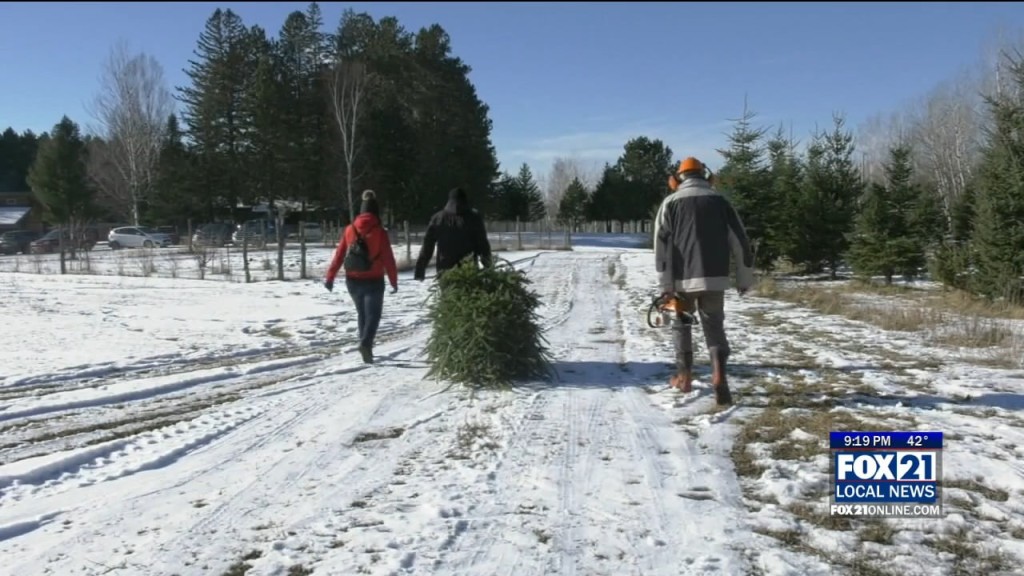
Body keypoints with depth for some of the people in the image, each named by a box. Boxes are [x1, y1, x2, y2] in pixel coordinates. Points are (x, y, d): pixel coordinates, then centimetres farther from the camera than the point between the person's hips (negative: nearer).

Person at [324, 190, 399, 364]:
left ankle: (366, 345, 23)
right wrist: (394, 281, -1)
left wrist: (330, 277, 6)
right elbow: (388, 259, -8)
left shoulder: (349, 230, 0)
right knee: (373, 314, 2)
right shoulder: (380, 232, -10)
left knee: (362, 314, 20)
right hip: (374, 281, -4)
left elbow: (339, 255, 1)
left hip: (353, 281, 4)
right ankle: (365, 343, -21)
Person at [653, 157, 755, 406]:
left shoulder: (670, 203, 3)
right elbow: (741, 242, 6)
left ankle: (684, 376, 23)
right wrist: (744, 278, 12)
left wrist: (665, 284, -4)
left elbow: (662, 244, -5)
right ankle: (719, 371, -16)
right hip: (714, 278, 1)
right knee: (714, 327, 8)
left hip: (682, 278, -1)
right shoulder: (720, 201, 8)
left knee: (682, 324, 19)